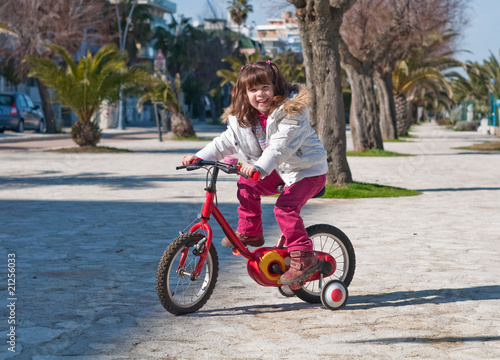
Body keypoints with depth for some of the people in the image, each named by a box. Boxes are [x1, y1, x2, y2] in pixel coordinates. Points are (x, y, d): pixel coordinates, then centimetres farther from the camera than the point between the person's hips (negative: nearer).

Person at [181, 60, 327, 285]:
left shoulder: (291, 111, -24)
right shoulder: (242, 118, -1)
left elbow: (280, 146, -37)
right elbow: (226, 142, 5)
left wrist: (260, 167, -51)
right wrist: (199, 157, -7)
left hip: (309, 169, -8)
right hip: (281, 171, 8)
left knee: (285, 207, -25)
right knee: (247, 186, 1)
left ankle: (304, 258, -18)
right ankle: (249, 232, 18)